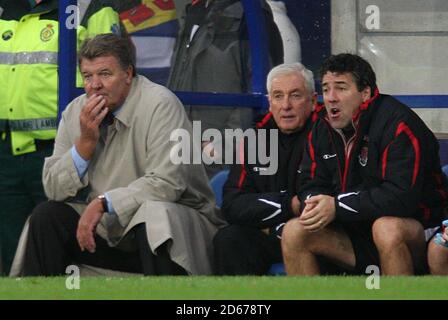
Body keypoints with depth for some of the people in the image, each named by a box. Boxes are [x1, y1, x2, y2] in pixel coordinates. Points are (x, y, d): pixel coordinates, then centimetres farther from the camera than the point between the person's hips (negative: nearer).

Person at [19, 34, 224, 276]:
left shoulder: (159, 104, -15)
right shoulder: (75, 112, 2)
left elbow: (167, 183, -25)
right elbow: (53, 189, 0)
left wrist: (102, 203, -24)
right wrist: (86, 141, -13)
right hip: (108, 231, 5)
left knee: (154, 215, -36)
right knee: (45, 217, -12)